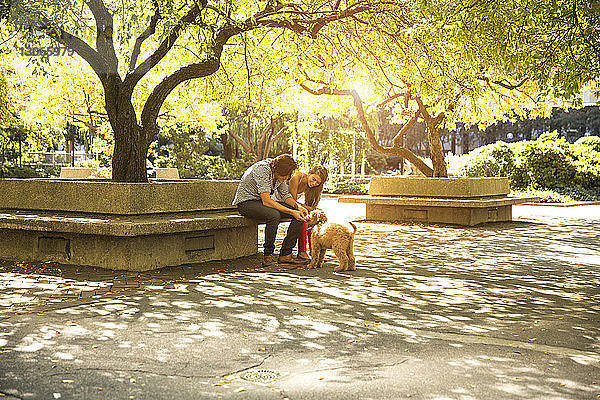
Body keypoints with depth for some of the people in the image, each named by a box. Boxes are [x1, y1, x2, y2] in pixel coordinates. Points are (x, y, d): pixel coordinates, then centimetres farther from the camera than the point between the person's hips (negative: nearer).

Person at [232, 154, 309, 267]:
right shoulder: (262, 170, -27)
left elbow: (285, 195, 6)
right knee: (274, 215, -38)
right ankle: (268, 255, -20)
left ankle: (285, 254, -8)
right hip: (247, 202, -8)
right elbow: (267, 201, -31)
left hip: (264, 202, 8)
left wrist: (298, 206, -15)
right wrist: (292, 212, -32)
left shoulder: (280, 173, -3)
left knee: (300, 215, -8)